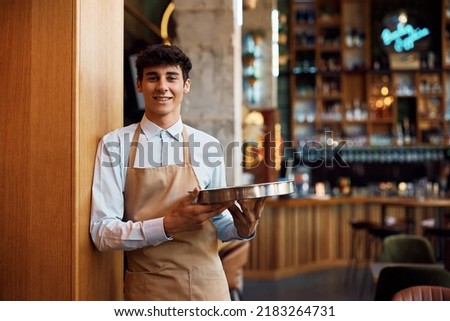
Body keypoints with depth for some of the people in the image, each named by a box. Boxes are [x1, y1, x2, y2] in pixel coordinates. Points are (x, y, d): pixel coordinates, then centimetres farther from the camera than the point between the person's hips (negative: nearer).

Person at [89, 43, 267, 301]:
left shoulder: (208, 145, 1)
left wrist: (242, 228, -13)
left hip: (207, 284, 2)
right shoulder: (115, 144, -5)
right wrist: (168, 225, -22)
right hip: (147, 289, -1)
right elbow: (102, 232, -9)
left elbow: (218, 223, 9)